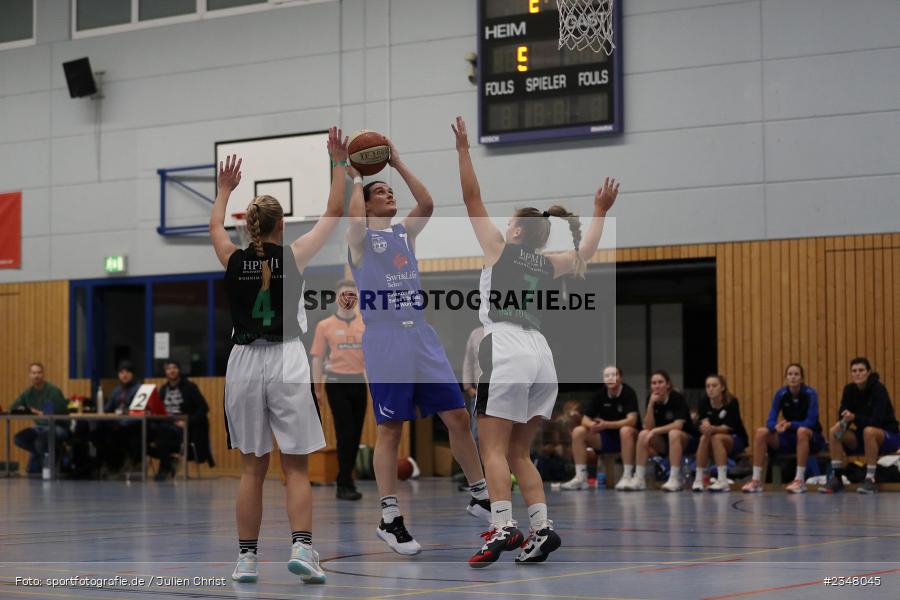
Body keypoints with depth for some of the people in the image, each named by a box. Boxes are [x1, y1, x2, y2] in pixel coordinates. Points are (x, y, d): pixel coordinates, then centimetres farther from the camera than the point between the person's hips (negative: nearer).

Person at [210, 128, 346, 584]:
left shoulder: (233, 260, 3)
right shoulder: (293, 255, -3)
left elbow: (215, 226, 26)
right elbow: (334, 213, 9)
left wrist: (225, 189, 41)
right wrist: (339, 164, 18)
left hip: (244, 362, 2)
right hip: (286, 360, -2)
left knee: (252, 468, 8)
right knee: (296, 468, 1)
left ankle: (246, 559, 7)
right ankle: (301, 547, -15)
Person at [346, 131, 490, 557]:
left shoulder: (406, 232, 16)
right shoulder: (360, 238, 1)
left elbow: (427, 204, -1)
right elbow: (354, 214, -21)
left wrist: (398, 164, 3)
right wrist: (356, 178, -4)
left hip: (422, 338, 5)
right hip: (384, 343, -5)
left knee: (457, 416, 5)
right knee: (389, 430, -3)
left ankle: (480, 497, 18)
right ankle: (390, 519, 2)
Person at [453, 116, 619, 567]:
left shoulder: (501, 248, 6)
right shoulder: (548, 265, 19)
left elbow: (472, 198, 8)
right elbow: (586, 250, 38)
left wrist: (463, 150, 11)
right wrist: (601, 212, 47)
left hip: (506, 351, -6)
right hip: (541, 356, 6)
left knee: (494, 448, -9)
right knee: (518, 453, 11)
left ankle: (502, 527, -23)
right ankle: (541, 527, 0)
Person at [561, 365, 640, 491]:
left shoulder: (628, 393, -15)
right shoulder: (600, 394, -2)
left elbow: (632, 420, -27)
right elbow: (585, 419, -2)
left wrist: (606, 425, -37)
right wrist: (592, 425, -28)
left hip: (627, 437, -5)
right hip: (606, 438, 5)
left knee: (626, 431, -38)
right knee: (578, 432, -13)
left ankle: (627, 476, -33)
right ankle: (581, 477, -13)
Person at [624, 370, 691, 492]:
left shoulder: (677, 397, -16)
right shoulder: (652, 400, -3)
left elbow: (678, 425, -24)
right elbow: (648, 427, -12)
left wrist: (655, 431, -28)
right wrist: (651, 405, -22)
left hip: (684, 440, -4)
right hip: (662, 442, 4)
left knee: (674, 433, -36)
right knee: (643, 434, -22)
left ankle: (675, 479, -36)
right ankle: (639, 478, -22)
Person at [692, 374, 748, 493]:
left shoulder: (731, 402, -18)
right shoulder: (704, 402, -8)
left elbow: (728, 427, -25)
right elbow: (704, 423, -18)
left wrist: (713, 429, -45)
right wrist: (706, 428, -43)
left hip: (736, 439, -3)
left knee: (717, 437, -34)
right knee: (704, 438, -30)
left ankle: (723, 481, -38)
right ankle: (699, 479, -27)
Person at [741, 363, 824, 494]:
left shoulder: (810, 393, -14)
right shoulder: (781, 394, -4)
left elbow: (811, 422, -20)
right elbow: (770, 421, -9)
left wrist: (790, 424, -31)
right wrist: (777, 426, -32)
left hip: (810, 439, -4)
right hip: (789, 438, 4)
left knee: (802, 431, -38)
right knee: (761, 432, -18)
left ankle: (800, 480, -35)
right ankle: (756, 480, -21)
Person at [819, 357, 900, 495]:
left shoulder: (878, 389, -20)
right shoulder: (849, 389, -4)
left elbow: (876, 421, -29)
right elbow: (842, 416, -5)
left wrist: (854, 418, -42)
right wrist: (842, 424, -28)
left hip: (888, 437, -6)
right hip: (862, 438, 6)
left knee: (869, 431, -37)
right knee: (834, 431, -17)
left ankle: (871, 479, -31)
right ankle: (836, 478, -16)